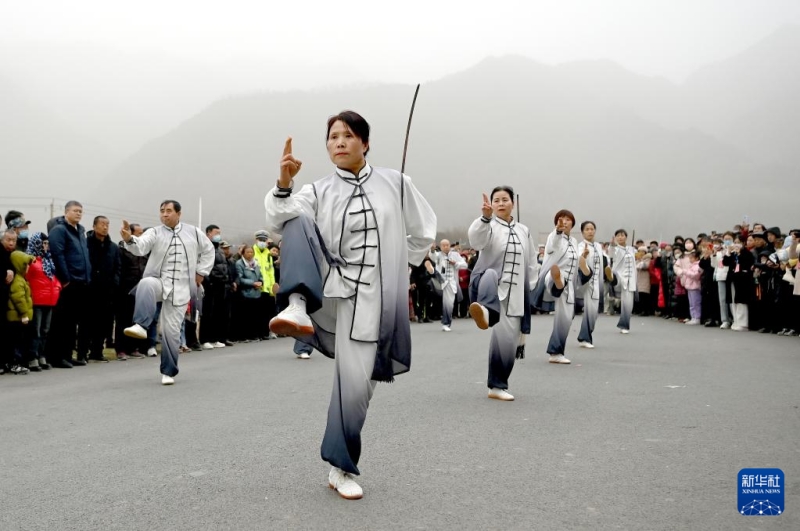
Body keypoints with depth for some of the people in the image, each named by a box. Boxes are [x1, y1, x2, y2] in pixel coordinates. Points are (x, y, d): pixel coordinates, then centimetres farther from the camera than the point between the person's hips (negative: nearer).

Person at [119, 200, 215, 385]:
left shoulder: (194, 232, 6)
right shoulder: (154, 232, 1)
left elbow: (208, 250, 18)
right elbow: (140, 247, -18)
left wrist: (201, 272, 10)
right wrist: (129, 239, -40)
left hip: (180, 288, 1)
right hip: (159, 282, -1)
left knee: (171, 330, 0)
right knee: (146, 284, -39)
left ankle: (168, 371, 13)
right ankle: (141, 326, -46)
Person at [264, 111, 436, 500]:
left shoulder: (395, 184, 1)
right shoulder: (319, 191, 3)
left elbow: (423, 232, 12)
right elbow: (277, 221, -13)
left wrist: (395, 267, 11)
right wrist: (284, 184, -29)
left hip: (366, 296, -1)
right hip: (326, 288, 1)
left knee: (355, 384, -7)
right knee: (297, 219, -20)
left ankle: (341, 469, 13)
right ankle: (297, 309, -30)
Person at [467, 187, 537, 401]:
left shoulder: (523, 231, 12)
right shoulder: (489, 226, -1)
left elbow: (531, 264, 16)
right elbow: (476, 240, -26)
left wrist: (529, 291, 10)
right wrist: (485, 217, -41)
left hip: (513, 294, 4)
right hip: (489, 286, -4)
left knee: (507, 341, 1)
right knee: (490, 276, -41)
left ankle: (497, 386, 16)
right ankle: (485, 312, -73)